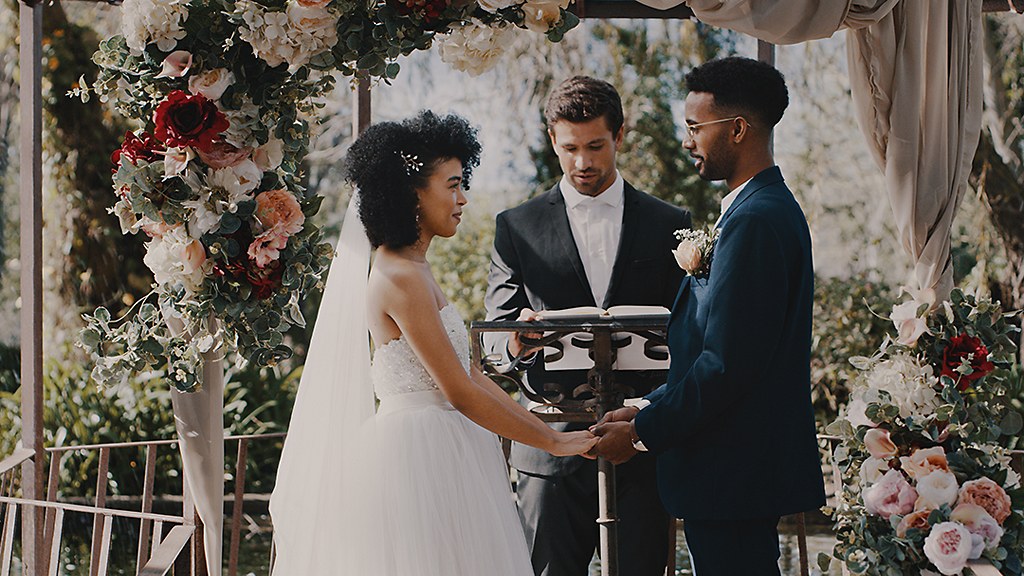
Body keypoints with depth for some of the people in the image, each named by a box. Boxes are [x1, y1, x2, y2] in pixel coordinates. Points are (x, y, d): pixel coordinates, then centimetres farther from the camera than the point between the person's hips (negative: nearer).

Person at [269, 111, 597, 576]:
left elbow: (469, 373, 15)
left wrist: (547, 430, 11)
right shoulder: (401, 279, -16)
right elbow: (461, 392, -16)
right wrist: (551, 441, -9)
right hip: (420, 457, -10)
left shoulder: (413, 271, 16)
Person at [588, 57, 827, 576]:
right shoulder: (768, 210, 16)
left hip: (734, 476, -10)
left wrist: (643, 431, -13)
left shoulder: (755, 221, -18)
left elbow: (728, 364, -22)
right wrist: (648, 409, 11)